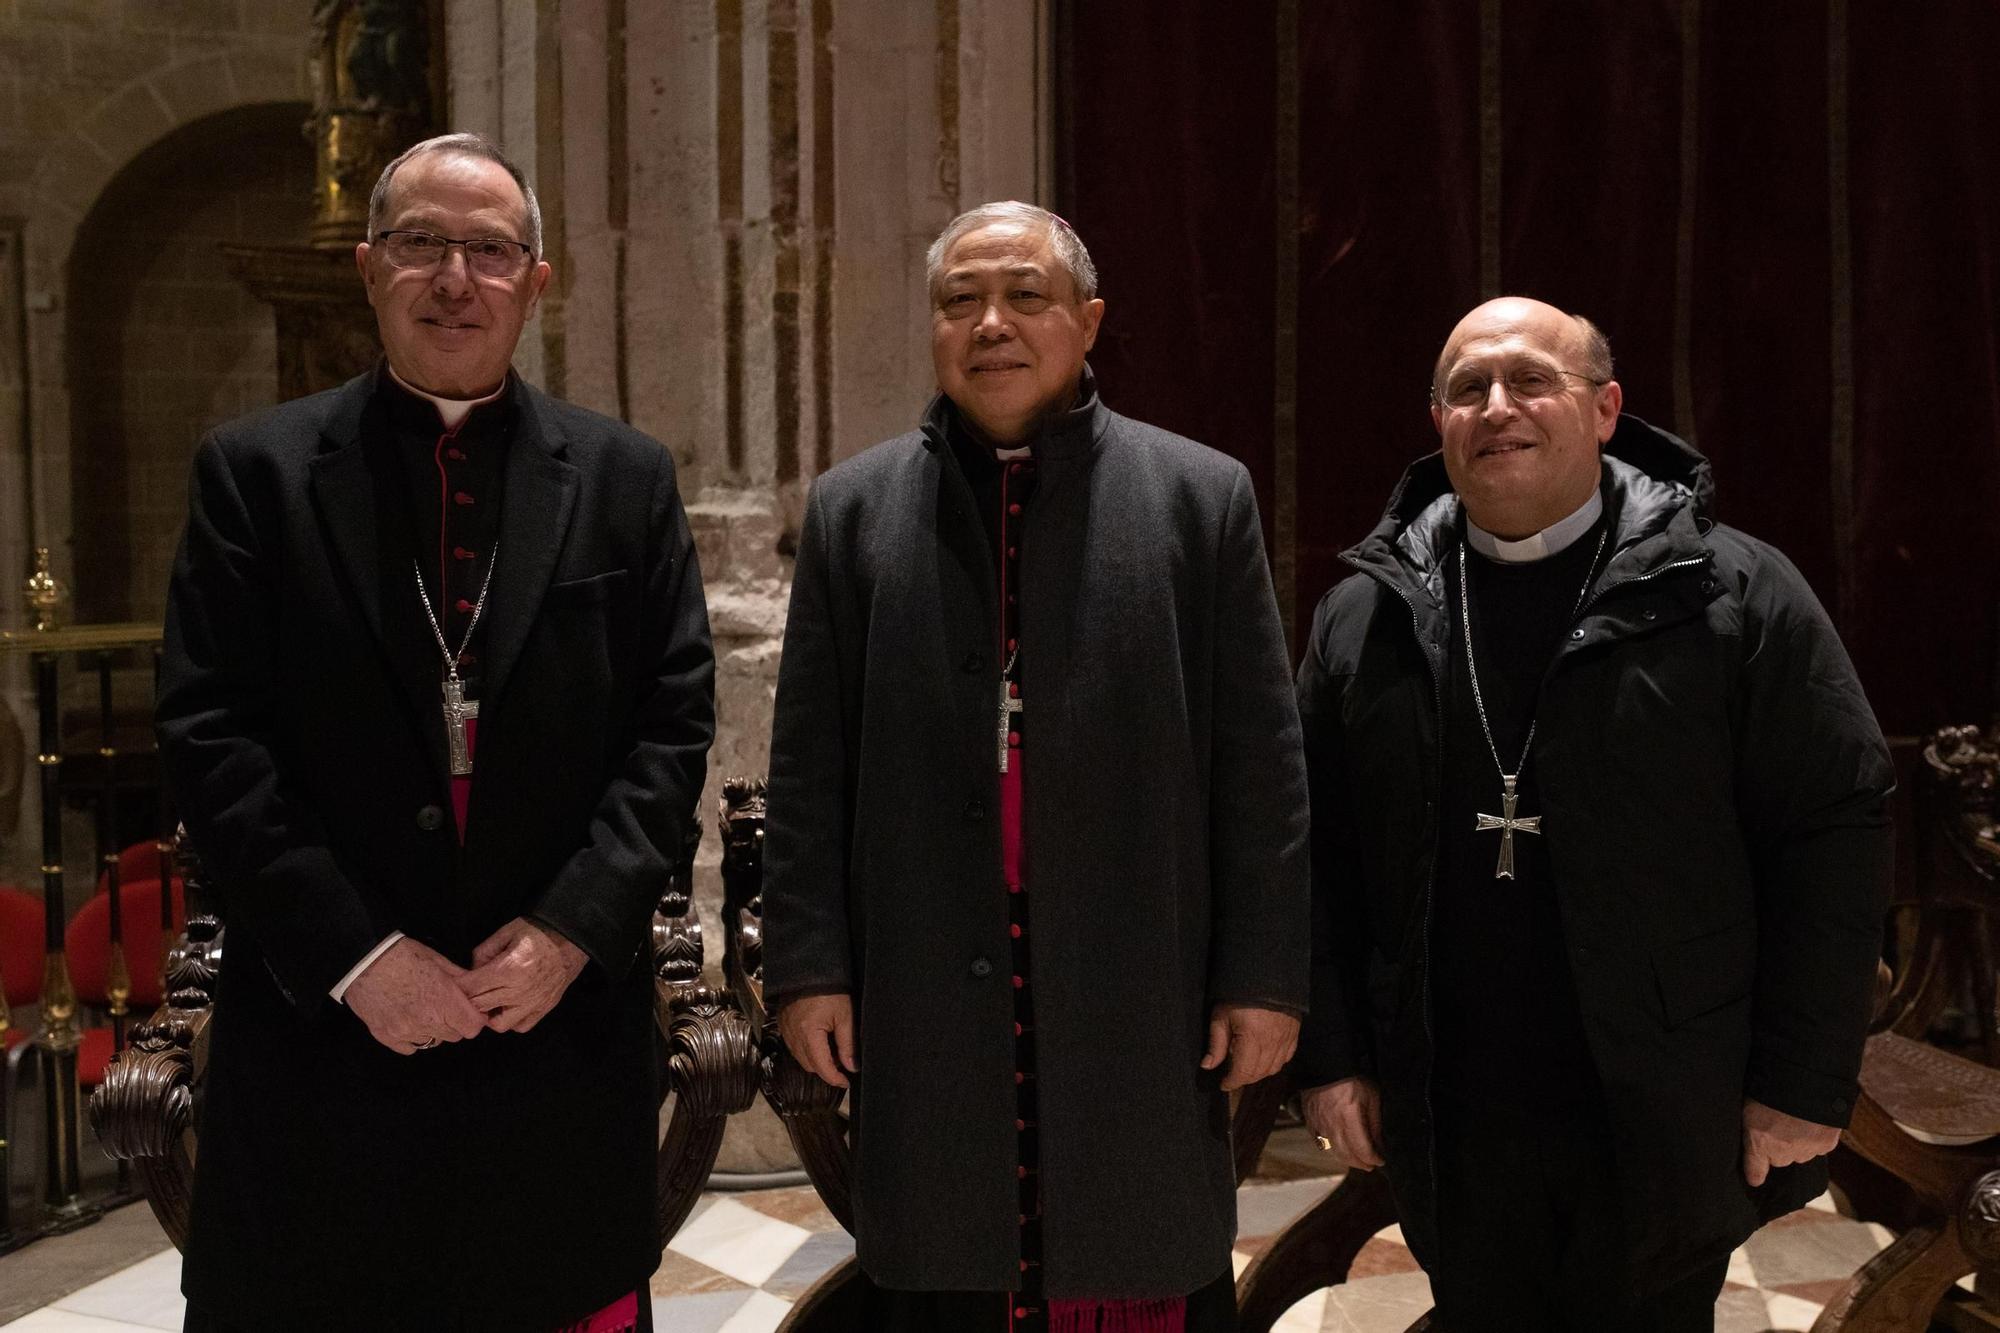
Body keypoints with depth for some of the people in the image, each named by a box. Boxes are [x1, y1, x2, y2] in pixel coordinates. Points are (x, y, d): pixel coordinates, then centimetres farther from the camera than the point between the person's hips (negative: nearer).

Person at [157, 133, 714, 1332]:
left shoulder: (626, 479, 5)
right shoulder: (255, 471, 2)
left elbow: (675, 722, 2)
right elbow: (210, 736, -3)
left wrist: (574, 927, -9)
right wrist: (352, 951, -11)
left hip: (565, 1017, 1)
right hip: (326, 1026, -1)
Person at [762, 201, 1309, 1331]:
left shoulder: (1201, 495, 3)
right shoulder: (856, 508, 8)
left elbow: (1261, 764, 1)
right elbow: (811, 766, 7)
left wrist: (1265, 974, -2)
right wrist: (809, 964, 2)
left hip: (1141, 1002, -1)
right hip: (928, 1012, 2)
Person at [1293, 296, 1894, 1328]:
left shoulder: (1733, 595, -5)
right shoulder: (1365, 616, 3)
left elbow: (1833, 828, -5)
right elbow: (1320, 850, 5)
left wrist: (1805, 1083, -7)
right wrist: (1329, 1054, 2)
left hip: (1665, 1120, -2)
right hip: (1449, 1122, 2)